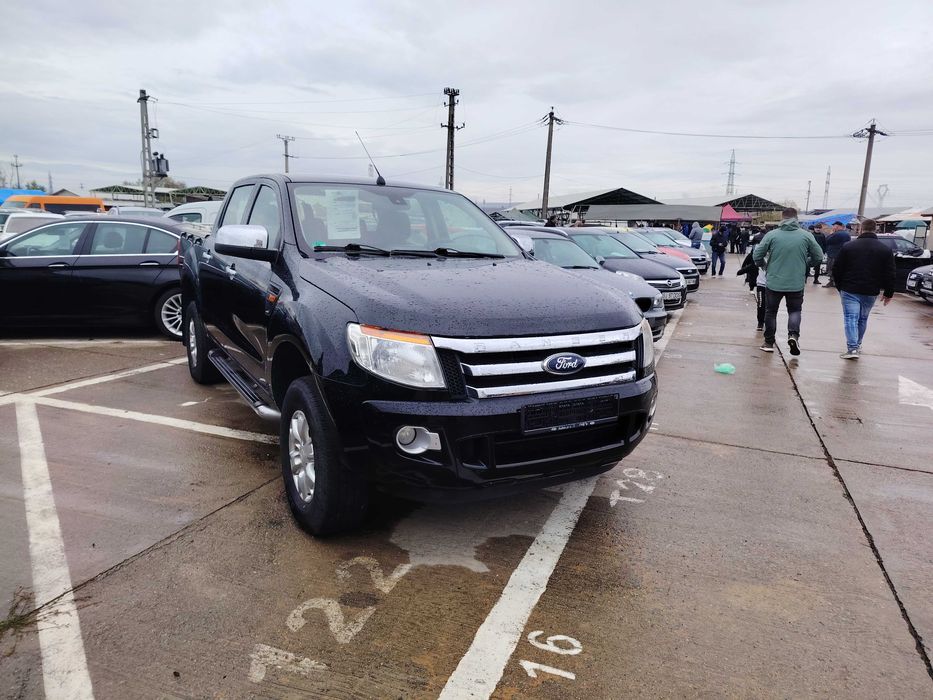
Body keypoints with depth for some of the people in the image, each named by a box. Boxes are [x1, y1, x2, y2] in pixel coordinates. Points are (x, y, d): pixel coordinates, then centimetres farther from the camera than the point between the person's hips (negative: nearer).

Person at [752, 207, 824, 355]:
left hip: (774, 282, 0)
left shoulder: (771, 235, -7)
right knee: (795, 310, 17)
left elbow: (757, 255, -6)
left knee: (771, 311, 14)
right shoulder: (806, 235, -3)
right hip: (797, 283, 1)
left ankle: (769, 342, 19)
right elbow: (818, 256, 4)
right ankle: (793, 335, -7)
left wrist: (765, 266, 14)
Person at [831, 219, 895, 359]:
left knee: (850, 318, -4)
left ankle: (852, 348, -16)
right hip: (871, 293, 2)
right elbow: (890, 275, 2)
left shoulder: (848, 246, -3)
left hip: (849, 290, -2)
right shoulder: (886, 250, 2)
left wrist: (840, 287, 13)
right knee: (863, 319, 17)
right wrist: (888, 293, 11)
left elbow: (836, 270, 0)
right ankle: (857, 345, 28)